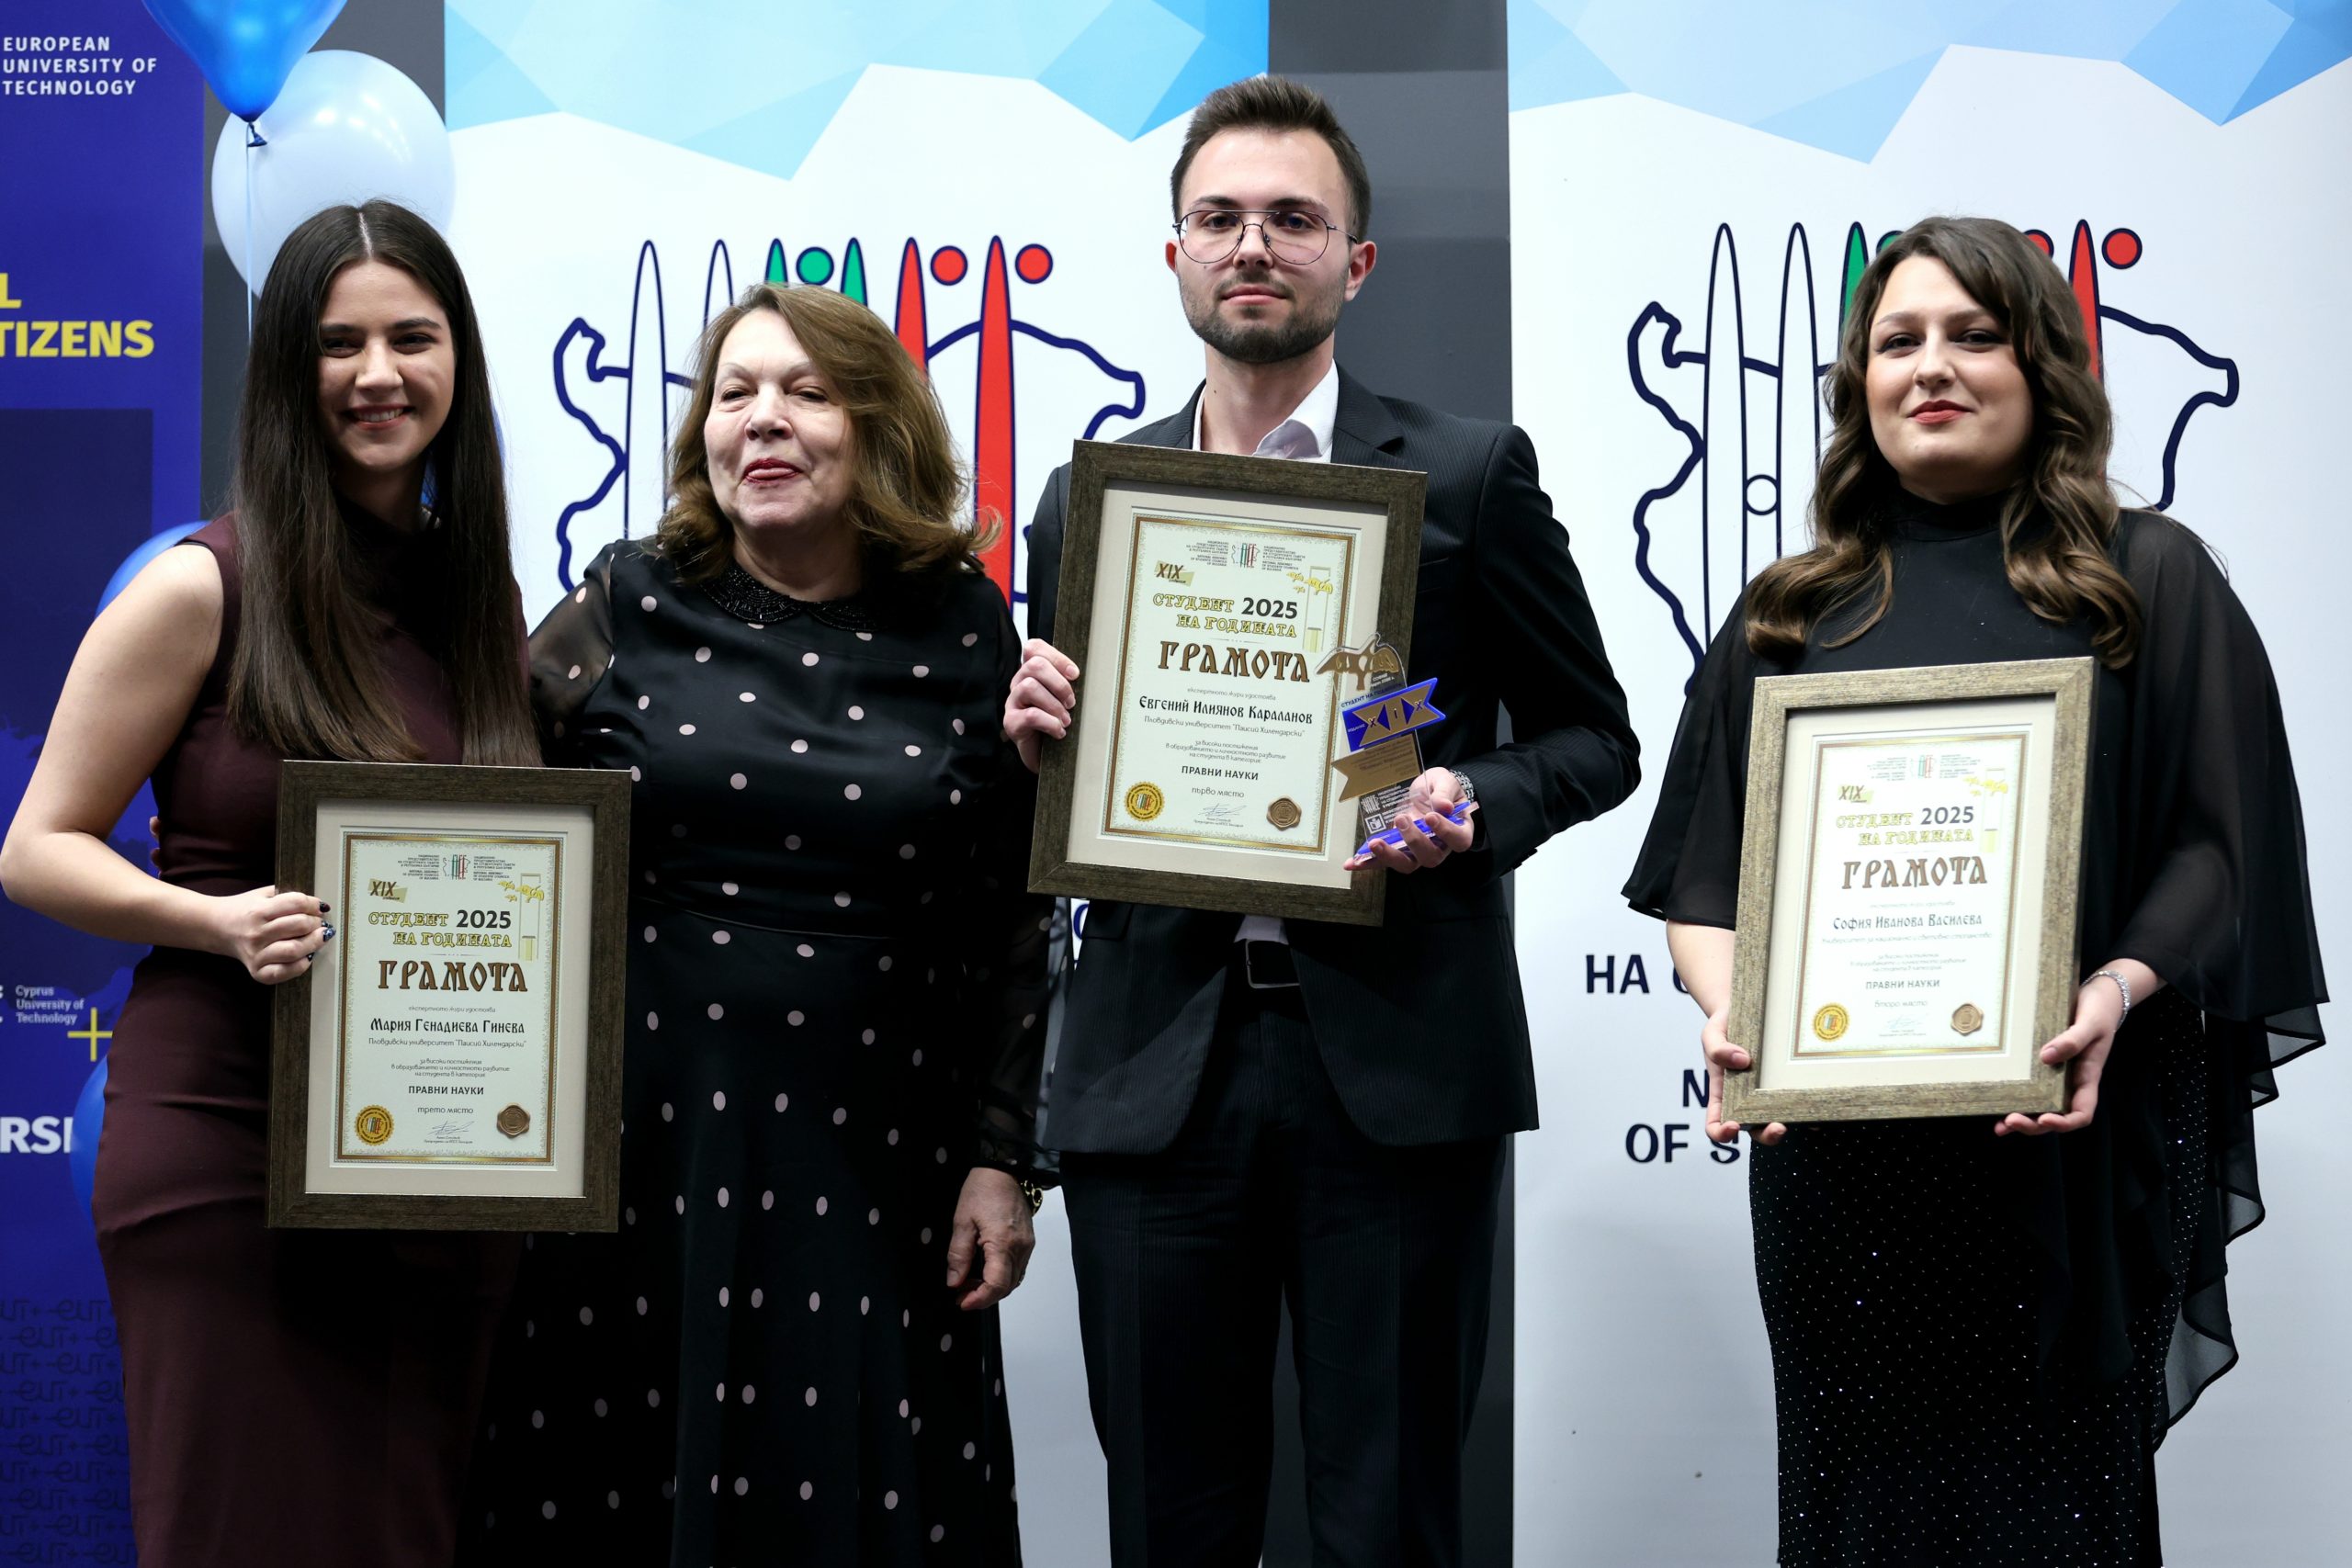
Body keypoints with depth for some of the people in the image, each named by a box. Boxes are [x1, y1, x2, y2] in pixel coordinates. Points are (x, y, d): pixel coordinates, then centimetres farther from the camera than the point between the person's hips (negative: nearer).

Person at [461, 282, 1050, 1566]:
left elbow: (1015, 924, 6)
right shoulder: (626, 611, 3)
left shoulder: (962, 637, 4)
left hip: (873, 1172, 0)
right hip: (641, 1156, 0)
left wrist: (1001, 1162, 3)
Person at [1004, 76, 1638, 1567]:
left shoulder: (1469, 474, 4)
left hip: (1397, 1058, -2)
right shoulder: (1089, 499, 13)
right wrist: (1035, 735, -5)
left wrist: (1476, 808, -12)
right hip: (1157, 1064, 3)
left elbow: (1593, 737, 7)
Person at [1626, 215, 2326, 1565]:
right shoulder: (1792, 615, 14)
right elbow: (1702, 872, 11)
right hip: (1833, 1142, 2)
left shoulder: (2151, 582, 7)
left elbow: (2216, 845, 0)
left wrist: (2116, 989, -17)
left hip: (2068, 1140, -2)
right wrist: (1730, 1009, -9)